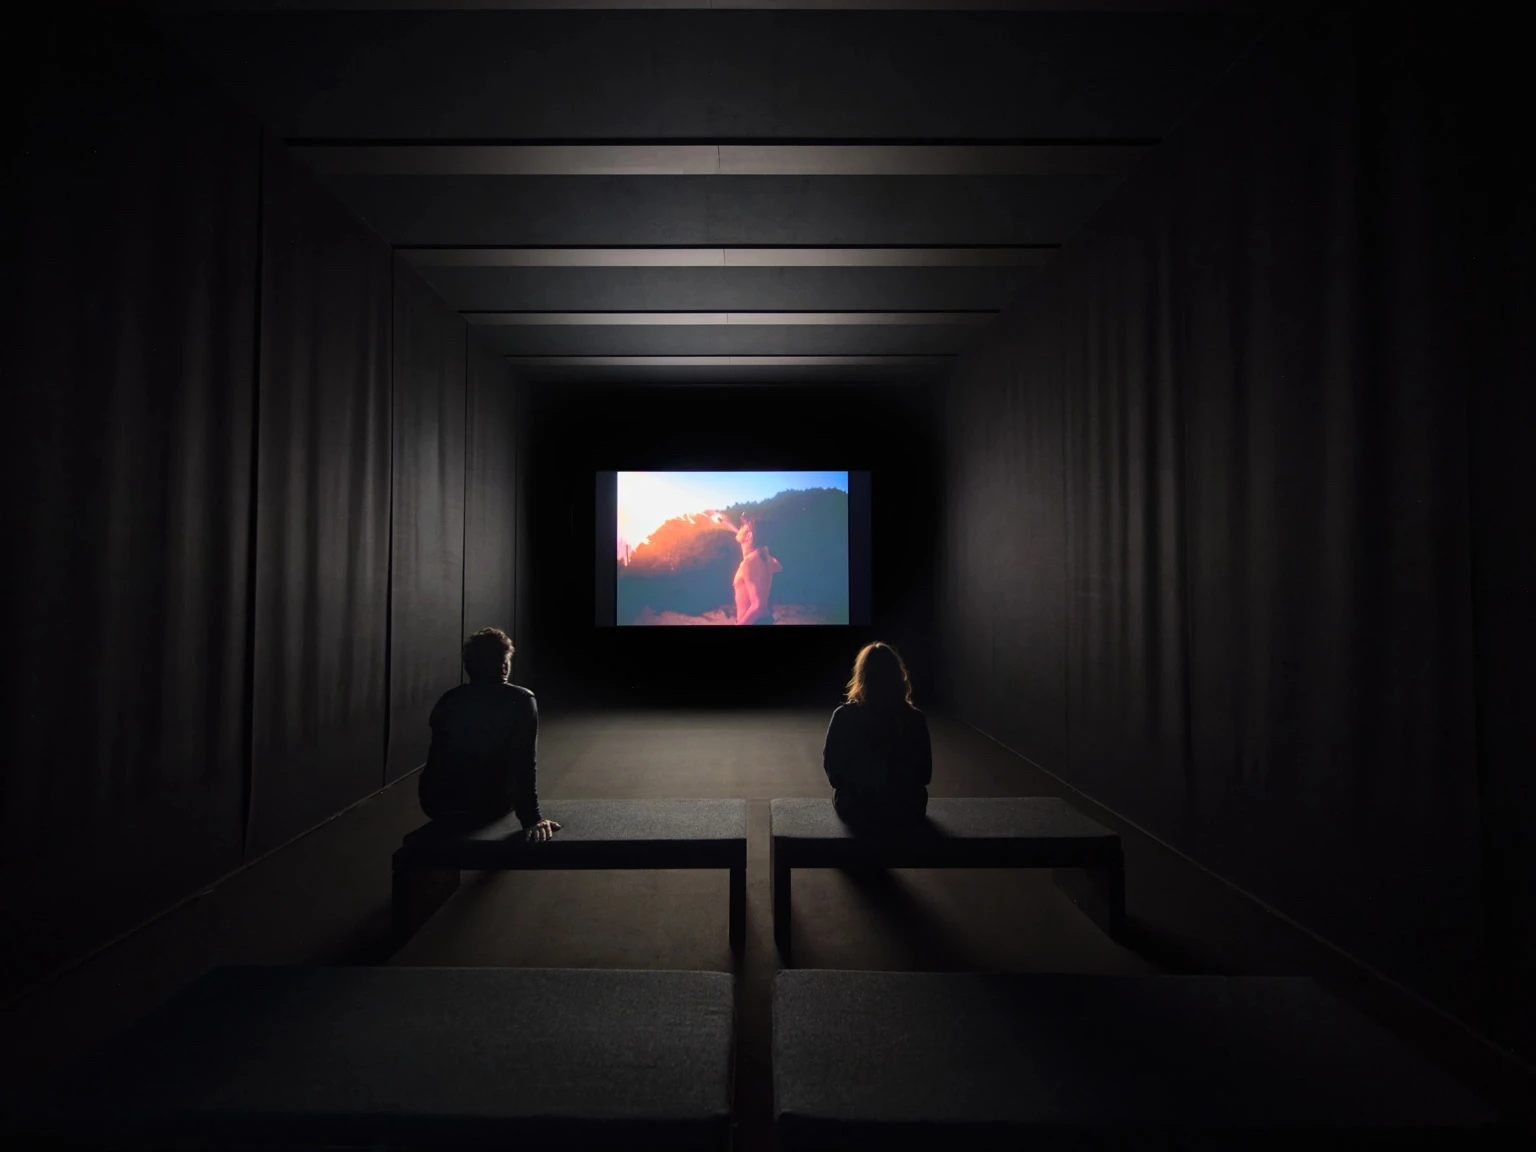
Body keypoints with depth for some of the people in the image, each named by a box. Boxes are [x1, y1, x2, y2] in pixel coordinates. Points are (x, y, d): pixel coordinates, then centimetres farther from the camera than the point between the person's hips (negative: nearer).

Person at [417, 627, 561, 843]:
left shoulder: (449, 699, 5)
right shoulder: (520, 701, -10)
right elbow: (525, 765, -18)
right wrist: (531, 819, -15)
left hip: (435, 804, 4)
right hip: (484, 807, -4)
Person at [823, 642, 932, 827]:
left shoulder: (843, 717, -18)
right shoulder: (914, 719, -15)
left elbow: (832, 770, -6)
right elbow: (925, 776, -4)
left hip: (854, 810, 0)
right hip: (905, 810, 1)